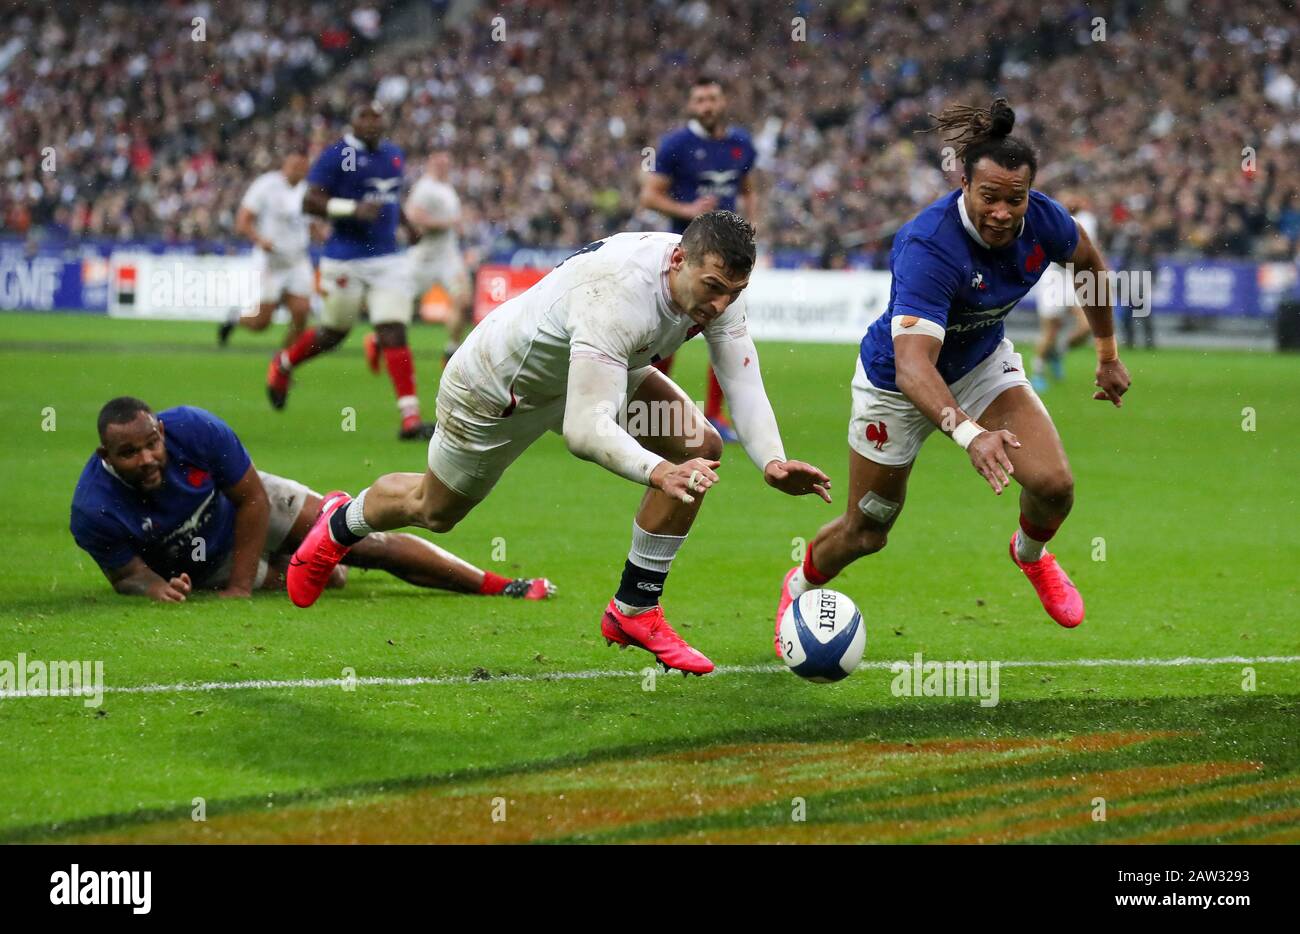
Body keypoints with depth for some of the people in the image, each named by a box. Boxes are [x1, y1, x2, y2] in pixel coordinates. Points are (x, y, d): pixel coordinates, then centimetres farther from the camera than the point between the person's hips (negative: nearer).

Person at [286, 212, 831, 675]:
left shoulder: (715, 283, -23)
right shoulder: (617, 294, -46)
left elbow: (744, 386, -23)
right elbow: (585, 429, -50)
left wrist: (773, 462, -41)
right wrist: (658, 473, -65)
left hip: (602, 371, 6)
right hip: (497, 384, -6)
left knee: (700, 448, -16)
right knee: (434, 511, 16)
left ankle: (635, 611, -3)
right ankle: (339, 526, 51)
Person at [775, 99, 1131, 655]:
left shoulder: (1043, 222, -22)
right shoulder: (927, 248, -40)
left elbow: (1087, 260, 4)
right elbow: (913, 364, -49)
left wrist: (1108, 354, 11)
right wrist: (969, 432, -64)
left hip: (983, 363, 4)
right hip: (897, 381, -4)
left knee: (1054, 484, -17)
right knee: (866, 531, 10)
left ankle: (1031, 553, 20)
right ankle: (800, 588, 45)